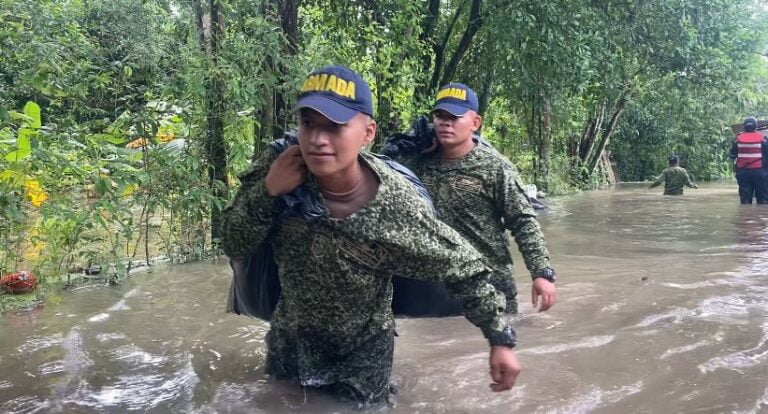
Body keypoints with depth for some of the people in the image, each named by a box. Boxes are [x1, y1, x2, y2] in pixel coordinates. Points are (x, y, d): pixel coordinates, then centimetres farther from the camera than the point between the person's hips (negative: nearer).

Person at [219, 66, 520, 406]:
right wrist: (267, 191, -31)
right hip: (291, 339, 3)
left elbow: (462, 266, -17)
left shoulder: (395, 205, -29)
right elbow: (234, 248, -14)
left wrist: (501, 339, -15)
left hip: (363, 351, -3)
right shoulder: (275, 170, -21)